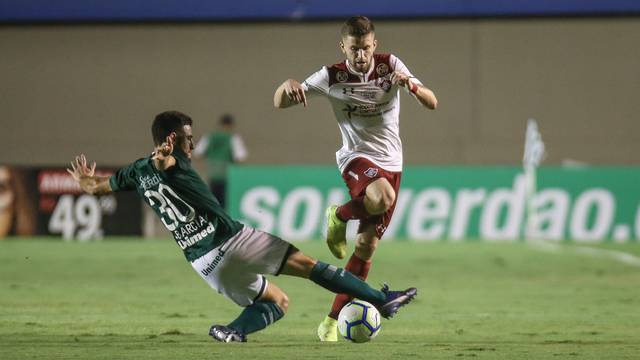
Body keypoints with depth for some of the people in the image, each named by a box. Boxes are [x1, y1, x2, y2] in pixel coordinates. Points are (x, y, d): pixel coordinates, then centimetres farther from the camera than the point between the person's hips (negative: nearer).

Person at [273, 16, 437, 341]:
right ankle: (339, 216, -4)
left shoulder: (390, 65, -1)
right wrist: (288, 86, -30)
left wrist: (411, 85, -26)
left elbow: (432, 103, -5)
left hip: (391, 163, 3)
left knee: (367, 245, 0)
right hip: (356, 157, -3)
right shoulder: (332, 76, -6)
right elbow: (280, 103, -6)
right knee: (381, 198, -38)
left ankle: (333, 321, 9)